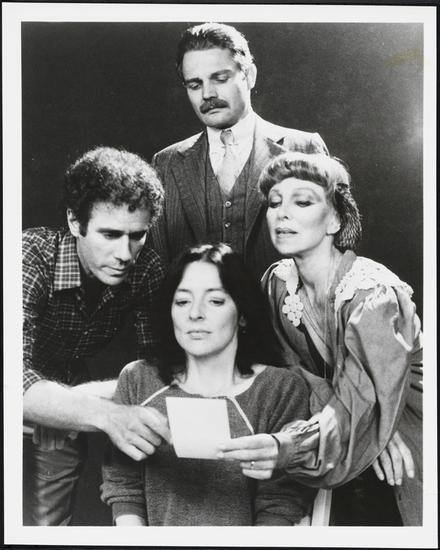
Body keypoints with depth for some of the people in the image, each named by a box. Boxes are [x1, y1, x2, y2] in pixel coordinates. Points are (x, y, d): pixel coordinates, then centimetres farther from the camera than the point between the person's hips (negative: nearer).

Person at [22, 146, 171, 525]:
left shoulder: (145, 270, -17)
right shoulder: (33, 257, -31)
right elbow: (14, 380, -43)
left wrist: (84, 394, -26)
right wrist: (105, 413, -57)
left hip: (63, 425, 4)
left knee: (48, 526, 13)